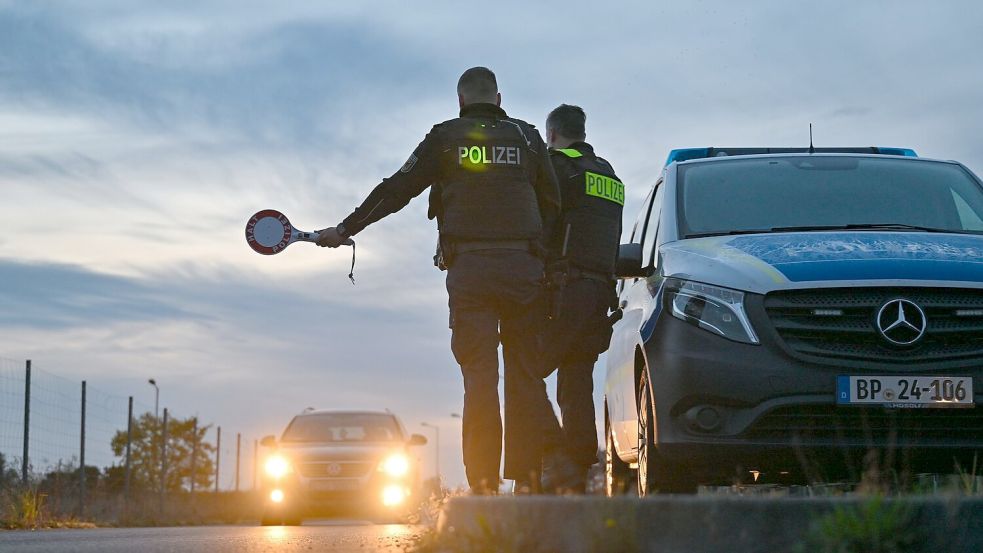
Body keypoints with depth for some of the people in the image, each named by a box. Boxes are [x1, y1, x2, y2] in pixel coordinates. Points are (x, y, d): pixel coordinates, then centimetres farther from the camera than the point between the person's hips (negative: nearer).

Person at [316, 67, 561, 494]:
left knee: (479, 375, -4)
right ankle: (528, 479, -1)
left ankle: (483, 483, -10)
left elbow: (396, 191, 9)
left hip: (469, 269, -1)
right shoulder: (527, 137, 13)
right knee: (525, 374, 4)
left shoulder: (446, 138, 8)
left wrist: (345, 229, 17)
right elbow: (552, 205, 13)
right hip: (523, 266, 1)